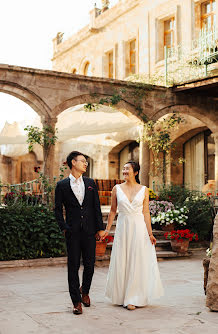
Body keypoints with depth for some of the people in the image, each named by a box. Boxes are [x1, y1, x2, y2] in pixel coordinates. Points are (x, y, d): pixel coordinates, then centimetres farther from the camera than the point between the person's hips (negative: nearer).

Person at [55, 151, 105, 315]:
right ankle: (77, 301, 11)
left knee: (90, 265, 7)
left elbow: (97, 207, 8)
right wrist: (64, 227, -6)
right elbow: (58, 209, 3)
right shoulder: (62, 185, 2)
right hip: (73, 232, -2)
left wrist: (100, 228, 4)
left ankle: (85, 291, 33)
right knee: (73, 266, 1)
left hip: (89, 231, 3)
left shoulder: (90, 183, 10)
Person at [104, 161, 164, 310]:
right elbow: (113, 211, 9)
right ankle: (122, 296, 21)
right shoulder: (117, 189, 3)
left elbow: (146, 213, 1)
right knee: (121, 262, 6)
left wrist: (150, 233, -3)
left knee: (138, 263, 1)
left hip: (139, 228, -1)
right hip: (123, 227, 1)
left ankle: (133, 298, 11)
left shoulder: (144, 190, 1)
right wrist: (107, 229, 6)